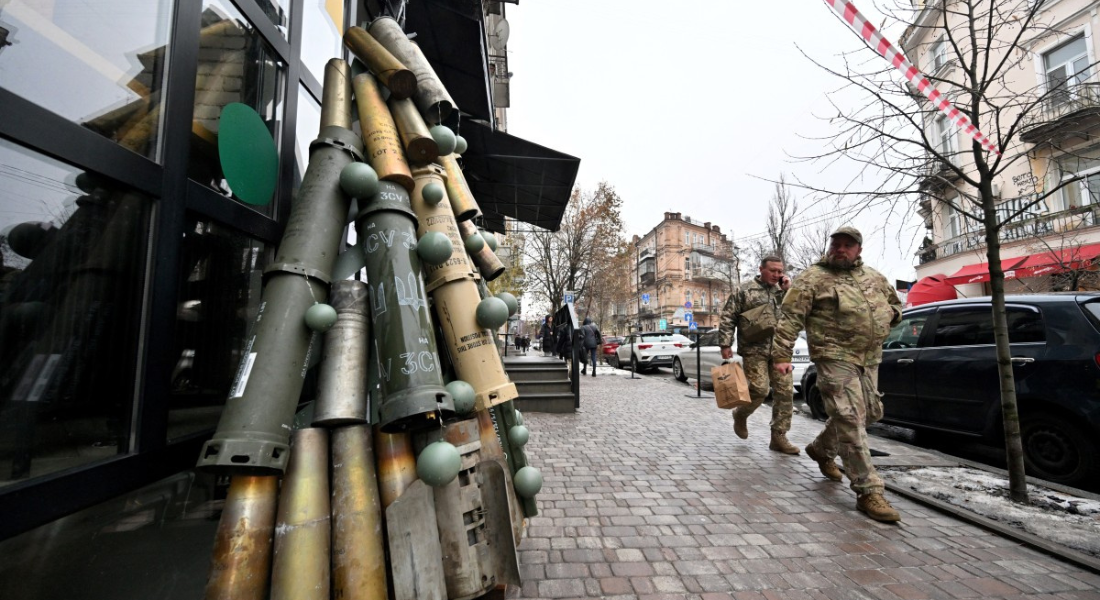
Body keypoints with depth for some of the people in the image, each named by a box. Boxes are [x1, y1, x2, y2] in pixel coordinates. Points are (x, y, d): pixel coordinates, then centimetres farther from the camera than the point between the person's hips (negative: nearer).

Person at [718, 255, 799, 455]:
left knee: (785, 391, 1)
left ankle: (779, 437, 12)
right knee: (759, 389, -11)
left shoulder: (782, 292, 15)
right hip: (754, 350, -5)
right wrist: (725, 344, -10)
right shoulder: (744, 291, 0)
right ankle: (740, 414, 20)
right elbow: (727, 318, -3)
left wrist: (788, 291, -1)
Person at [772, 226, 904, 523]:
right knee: (850, 420, -10)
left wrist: (890, 314, 5)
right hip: (836, 358, -8)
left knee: (868, 413, 18)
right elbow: (790, 317, -11)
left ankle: (821, 449, 40)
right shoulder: (813, 278, -6)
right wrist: (781, 355, -19)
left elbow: (895, 303, 31)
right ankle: (868, 491, -2)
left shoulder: (873, 277, 15)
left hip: (870, 359, 8)